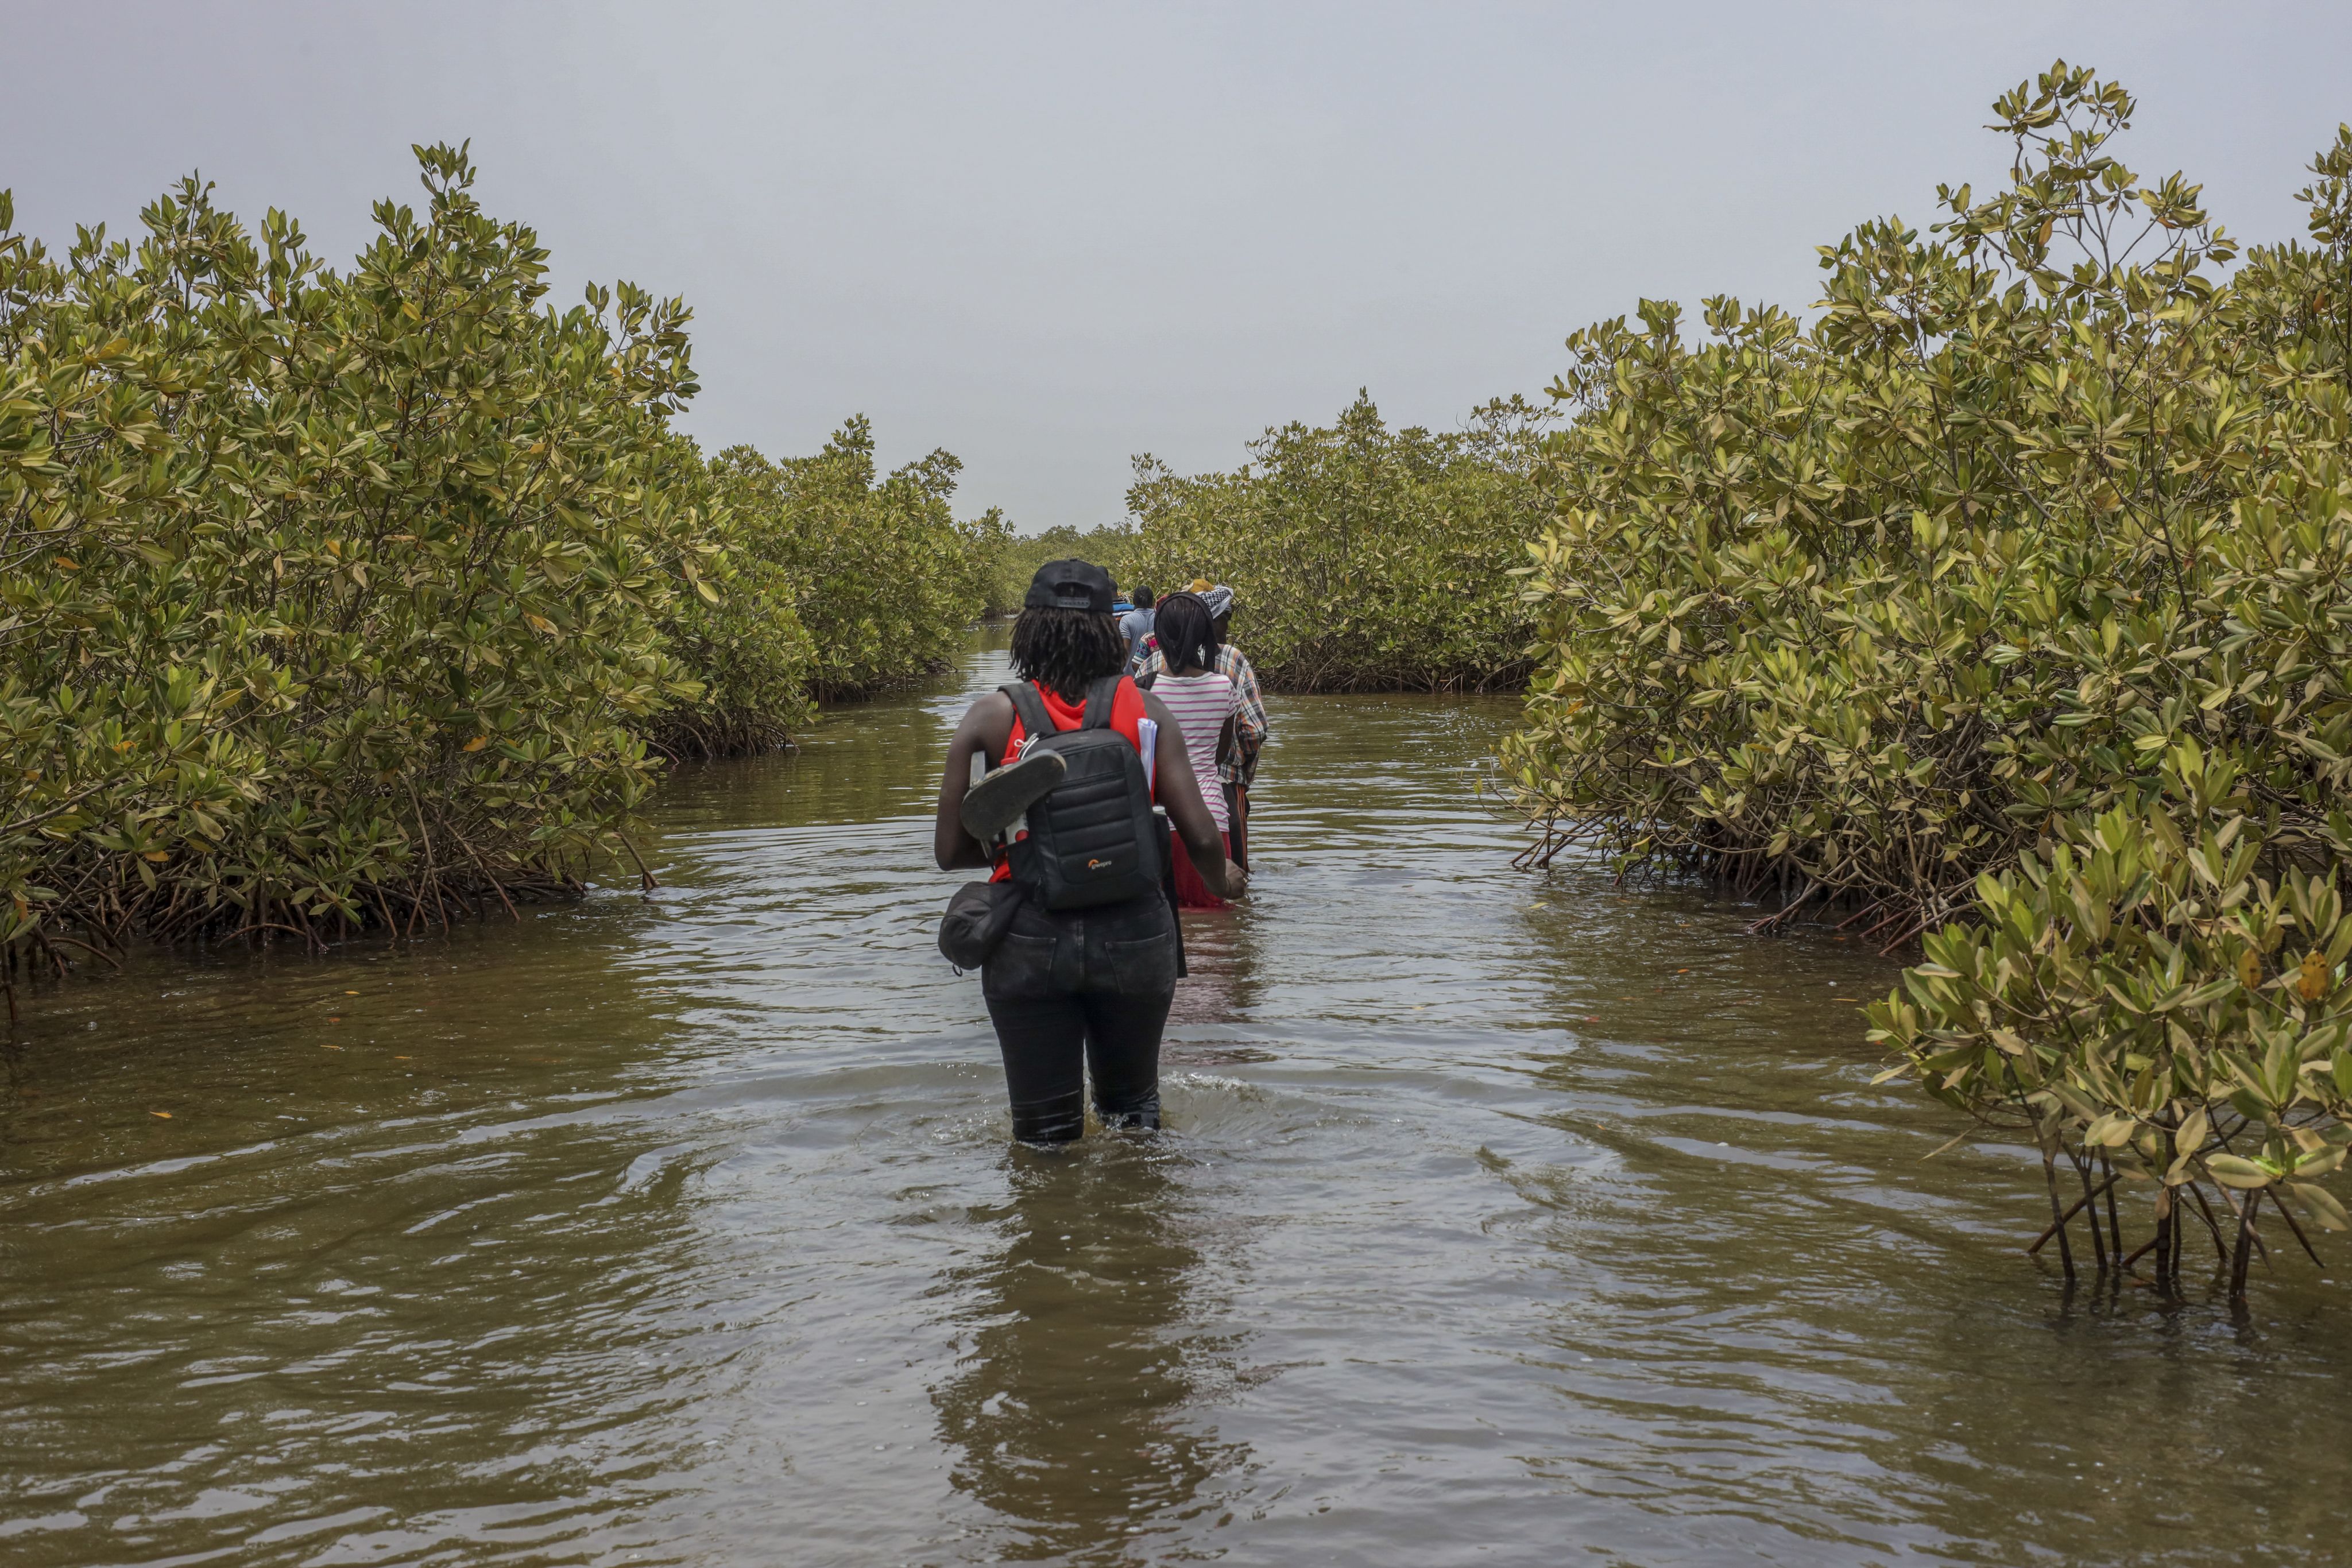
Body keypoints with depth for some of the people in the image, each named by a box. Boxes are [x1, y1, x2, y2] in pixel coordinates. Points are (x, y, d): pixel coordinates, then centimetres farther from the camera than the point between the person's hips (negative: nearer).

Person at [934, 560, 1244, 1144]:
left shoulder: (993, 716, -3)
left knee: (1045, 1132, 11)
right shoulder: (1146, 711, -1)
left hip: (1028, 941, -1)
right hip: (1134, 934, 1)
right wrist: (1223, 880, 18)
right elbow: (1201, 837, -5)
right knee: (1132, 1110, 25)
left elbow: (950, 851, -1)